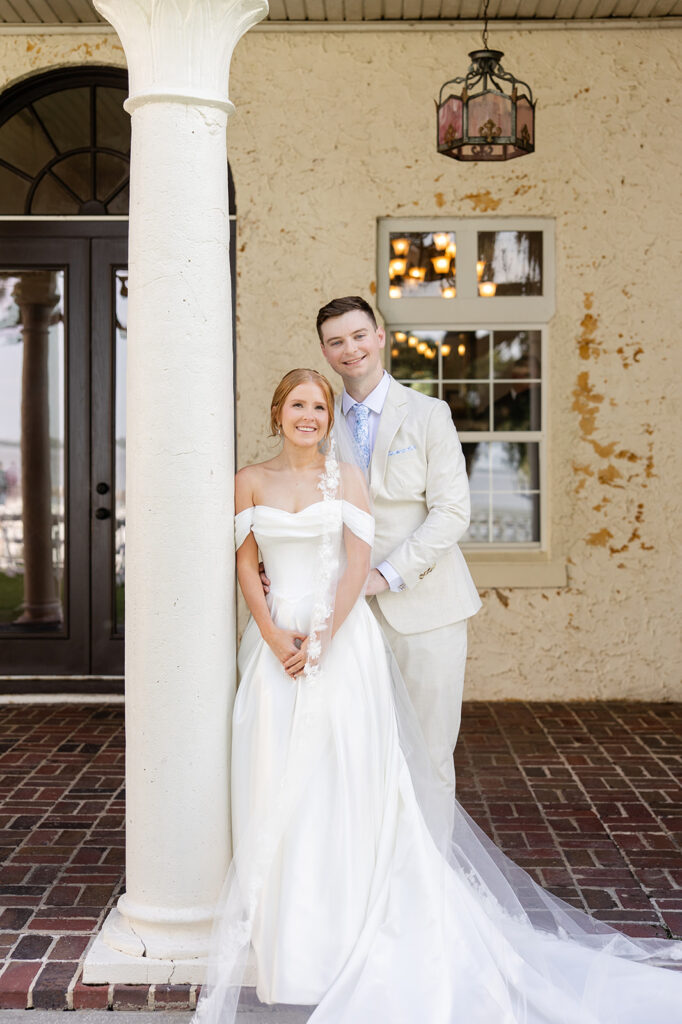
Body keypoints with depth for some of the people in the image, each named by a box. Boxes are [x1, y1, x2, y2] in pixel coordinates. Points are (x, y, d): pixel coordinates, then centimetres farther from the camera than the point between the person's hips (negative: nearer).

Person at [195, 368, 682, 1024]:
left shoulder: (345, 475, 2)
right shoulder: (252, 480, 8)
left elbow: (358, 563, -5)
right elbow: (245, 563, 4)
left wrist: (321, 637, -14)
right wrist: (274, 636, -9)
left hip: (340, 639, -2)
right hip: (276, 639, 2)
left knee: (346, 773, -2)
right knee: (276, 779, 2)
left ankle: (347, 919, 11)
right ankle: (285, 924, 16)